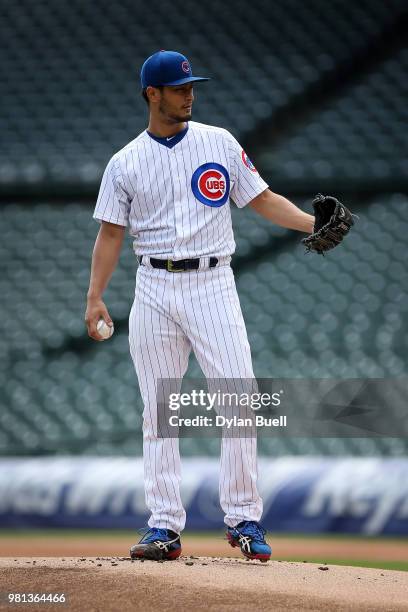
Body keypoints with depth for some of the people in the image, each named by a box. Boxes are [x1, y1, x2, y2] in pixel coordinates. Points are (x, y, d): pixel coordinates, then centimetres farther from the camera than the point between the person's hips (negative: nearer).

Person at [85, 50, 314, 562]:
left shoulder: (219, 144, 7)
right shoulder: (125, 163, 6)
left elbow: (263, 200, 8)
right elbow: (110, 233, 5)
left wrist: (314, 224, -8)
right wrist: (94, 297, -6)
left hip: (212, 284, 0)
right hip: (154, 290, 1)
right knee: (158, 412, 1)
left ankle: (243, 519, -1)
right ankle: (165, 527, 6)